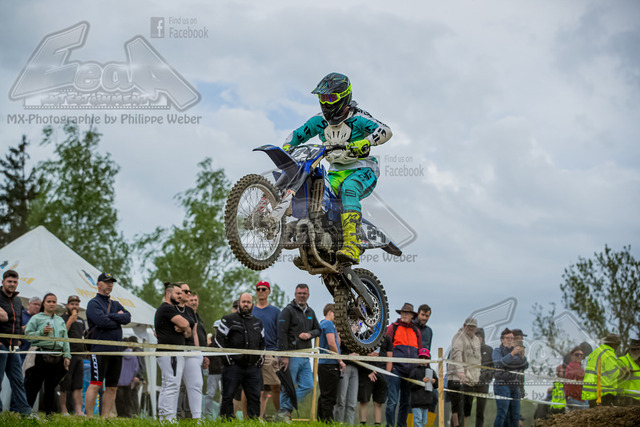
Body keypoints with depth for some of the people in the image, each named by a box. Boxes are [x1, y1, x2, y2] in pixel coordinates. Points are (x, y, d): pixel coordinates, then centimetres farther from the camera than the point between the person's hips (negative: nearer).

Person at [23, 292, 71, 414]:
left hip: (57, 357, 5)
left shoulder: (60, 320, 19)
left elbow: (65, 339, 17)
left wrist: (67, 355, 8)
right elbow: (28, 335, -2)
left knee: (51, 386, 8)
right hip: (40, 356, -5)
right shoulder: (36, 318, 5)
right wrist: (42, 332, -15)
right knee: (34, 386, -5)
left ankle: (50, 413, 13)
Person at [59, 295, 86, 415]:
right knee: (65, 385, -2)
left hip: (79, 355, 6)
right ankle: (63, 410, 3)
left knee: (78, 386, 0)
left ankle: (78, 410, -4)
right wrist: (70, 321, -18)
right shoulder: (63, 318, -1)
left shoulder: (81, 320, 20)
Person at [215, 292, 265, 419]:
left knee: (255, 397, 3)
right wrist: (227, 358, -8)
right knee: (228, 396, -3)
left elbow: (262, 342, 26)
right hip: (233, 366, -4)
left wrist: (260, 359, 13)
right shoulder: (229, 320, 2)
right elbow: (219, 340, -3)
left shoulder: (258, 322, 18)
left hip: (253, 367, 4)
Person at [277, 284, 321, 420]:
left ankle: (287, 408, 9)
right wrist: (284, 356, -18)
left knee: (308, 385, 2)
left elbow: (318, 329, 23)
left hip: (305, 357, 7)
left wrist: (309, 334, -2)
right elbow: (282, 334, -12)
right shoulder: (288, 310, -6)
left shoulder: (310, 312, 17)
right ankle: (283, 412, 7)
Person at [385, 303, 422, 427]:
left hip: (411, 370, 5)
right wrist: (389, 365, -9)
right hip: (396, 368, -4)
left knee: (406, 401, 9)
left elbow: (419, 352, 21)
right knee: (392, 400, -11)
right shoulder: (393, 327, 6)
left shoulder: (416, 331, 18)